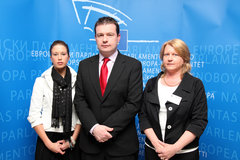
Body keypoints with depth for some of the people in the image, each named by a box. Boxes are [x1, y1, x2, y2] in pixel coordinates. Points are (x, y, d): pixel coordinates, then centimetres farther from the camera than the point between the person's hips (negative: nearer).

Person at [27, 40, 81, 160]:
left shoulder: (77, 80, -1)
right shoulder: (41, 81, -2)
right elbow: (34, 116, -5)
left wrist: (72, 140, -8)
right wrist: (49, 144, -10)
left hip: (71, 138, 1)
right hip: (47, 138, -1)